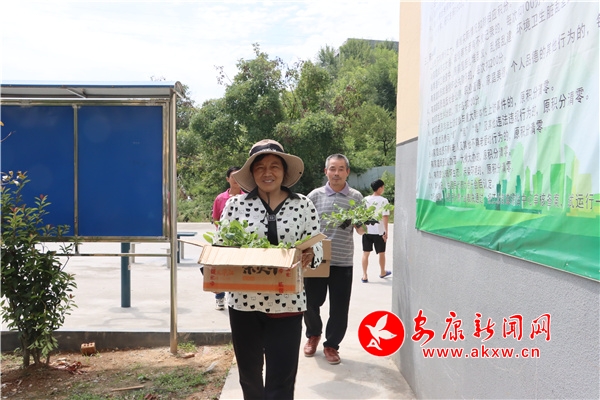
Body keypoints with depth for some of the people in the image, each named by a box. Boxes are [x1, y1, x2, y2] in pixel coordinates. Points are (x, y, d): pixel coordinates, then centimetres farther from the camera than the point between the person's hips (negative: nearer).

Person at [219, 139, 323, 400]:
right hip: (243, 302, 2)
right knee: (249, 375, 19)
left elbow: (317, 249, 2)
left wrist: (309, 255, -20)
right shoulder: (235, 204, 0)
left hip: (287, 304, -1)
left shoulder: (303, 205, 0)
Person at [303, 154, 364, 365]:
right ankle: (313, 335, 38)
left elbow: (361, 230, 6)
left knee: (339, 308, 5)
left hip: (343, 262, 0)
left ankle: (331, 345, 27)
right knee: (312, 302, 10)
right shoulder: (315, 195, 1)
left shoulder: (356, 197, 3)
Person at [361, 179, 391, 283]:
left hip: (367, 230, 3)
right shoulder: (383, 201, -10)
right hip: (379, 231, -2)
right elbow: (385, 216, -15)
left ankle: (364, 276, 5)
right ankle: (382, 272, 34)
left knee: (365, 253, 8)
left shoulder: (365, 199, 1)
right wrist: (386, 231, -12)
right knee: (381, 253, 17)